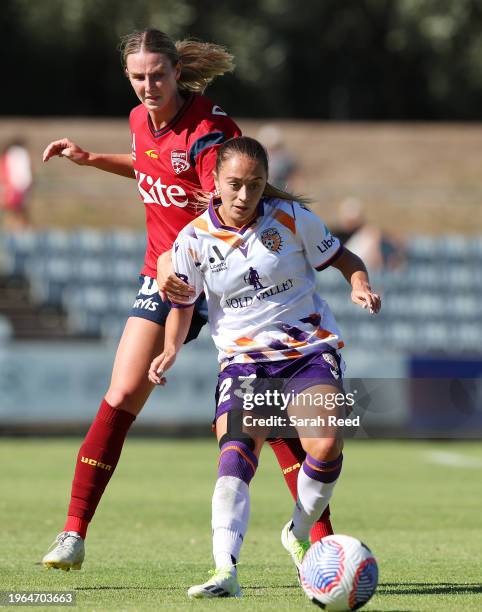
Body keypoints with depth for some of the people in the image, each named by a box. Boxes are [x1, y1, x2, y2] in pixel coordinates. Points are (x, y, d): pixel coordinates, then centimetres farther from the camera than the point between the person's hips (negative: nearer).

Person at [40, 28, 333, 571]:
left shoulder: (207, 132, -21)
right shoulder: (141, 120, 1)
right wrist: (90, 159, 18)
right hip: (165, 273, 5)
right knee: (121, 397, -5)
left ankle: (321, 535, -2)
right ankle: (73, 534, -2)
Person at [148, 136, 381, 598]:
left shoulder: (293, 219, -4)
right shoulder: (193, 240, -2)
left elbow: (343, 259, 8)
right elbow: (182, 303, 11)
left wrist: (361, 287, -13)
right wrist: (170, 350, -6)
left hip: (310, 348, 0)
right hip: (244, 358, 0)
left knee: (325, 446, -24)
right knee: (235, 453, -25)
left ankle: (299, 535, 5)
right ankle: (225, 572, -36)